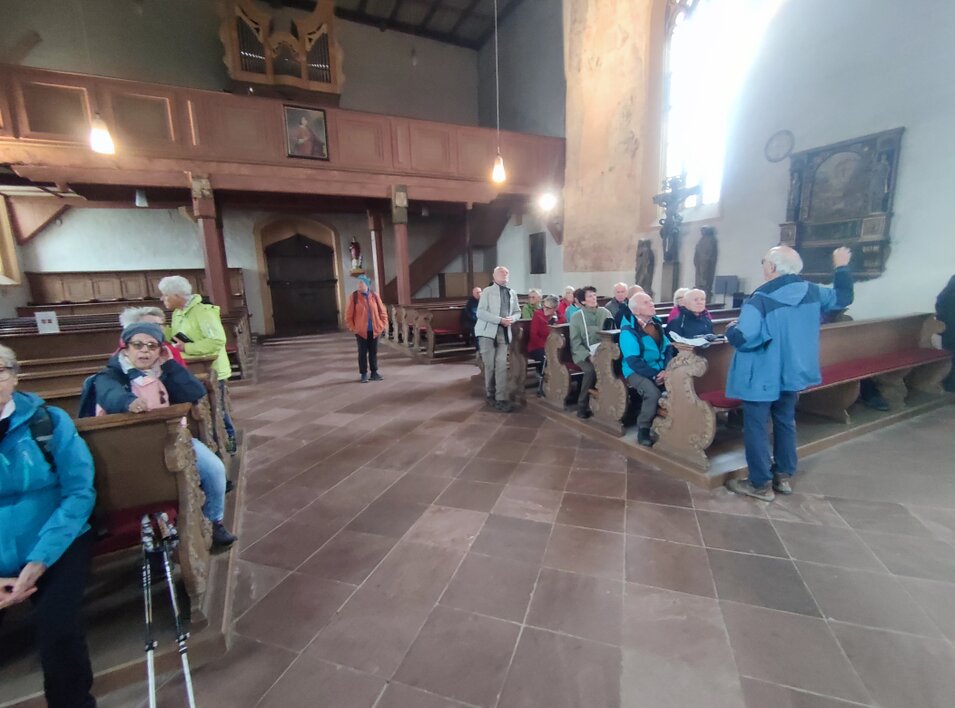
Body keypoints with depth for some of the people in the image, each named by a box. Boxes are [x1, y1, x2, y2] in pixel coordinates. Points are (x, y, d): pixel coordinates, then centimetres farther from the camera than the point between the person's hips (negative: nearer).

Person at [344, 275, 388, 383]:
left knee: (373, 352, 10)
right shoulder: (353, 297, -5)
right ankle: (364, 374, 13)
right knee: (362, 353, 4)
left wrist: (383, 325, 2)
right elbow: (348, 314, -3)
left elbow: (382, 311, 8)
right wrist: (352, 328, -7)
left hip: (374, 330, 2)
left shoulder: (374, 296, 2)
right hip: (361, 331, -2)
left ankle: (374, 372, 21)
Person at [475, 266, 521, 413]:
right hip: (488, 331, -3)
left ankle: (501, 399, -2)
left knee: (501, 366, -3)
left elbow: (517, 312, 20)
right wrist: (500, 320, -18)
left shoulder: (512, 293, 15)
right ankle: (490, 394, 17)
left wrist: (511, 319, -4)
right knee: (489, 365, 1)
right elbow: (480, 312, -10)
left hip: (504, 333, 4)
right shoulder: (487, 291, 0)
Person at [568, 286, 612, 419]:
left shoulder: (605, 312, 8)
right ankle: (582, 405, -15)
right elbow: (575, 342, -5)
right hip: (583, 353, -2)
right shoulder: (576, 317, 0)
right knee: (591, 369, -32)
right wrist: (589, 356, -20)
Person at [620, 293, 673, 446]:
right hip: (637, 371, -6)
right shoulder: (628, 331, -12)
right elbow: (633, 361, -17)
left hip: (660, 370, 6)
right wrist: (655, 375, -20)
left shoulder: (657, 323, 10)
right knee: (653, 393, -32)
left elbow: (668, 348, 7)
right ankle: (643, 429, -9)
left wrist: (667, 370, -9)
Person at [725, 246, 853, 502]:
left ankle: (761, 484, 12)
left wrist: (730, 330, -10)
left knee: (756, 428, 3)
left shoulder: (760, 299, -23)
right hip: (792, 372, 8)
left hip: (762, 377, -7)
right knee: (785, 423, 21)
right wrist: (841, 268, 33)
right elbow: (843, 298, 20)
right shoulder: (812, 292, 0)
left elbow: (743, 338, -33)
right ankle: (784, 476, 31)